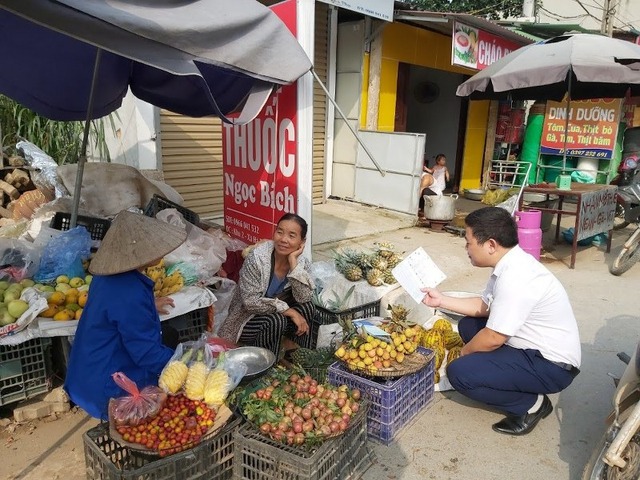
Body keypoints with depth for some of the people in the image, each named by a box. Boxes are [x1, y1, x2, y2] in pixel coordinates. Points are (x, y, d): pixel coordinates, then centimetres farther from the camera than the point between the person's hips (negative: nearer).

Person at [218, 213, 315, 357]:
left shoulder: (303, 263, -10)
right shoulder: (257, 258, -24)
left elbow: (304, 298, -23)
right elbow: (250, 301, -26)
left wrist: (294, 263, -29)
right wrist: (288, 310, -28)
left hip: (276, 314, 5)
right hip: (247, 320, -4)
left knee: (307, 308, -19)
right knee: (276, 321, -32)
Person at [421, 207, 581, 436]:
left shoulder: (514, 278, -28)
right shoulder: (511, 264, 1)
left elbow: (493, 338, -23)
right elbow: (485, 306, 13)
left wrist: (464, 353, -4)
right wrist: (441, 300, 11)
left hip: (551, 365, -10)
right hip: (536, 348, 10)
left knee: (458, 372, -18)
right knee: (468, 325, 14)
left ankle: (531, 404, 0)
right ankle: (513, 381, 11)